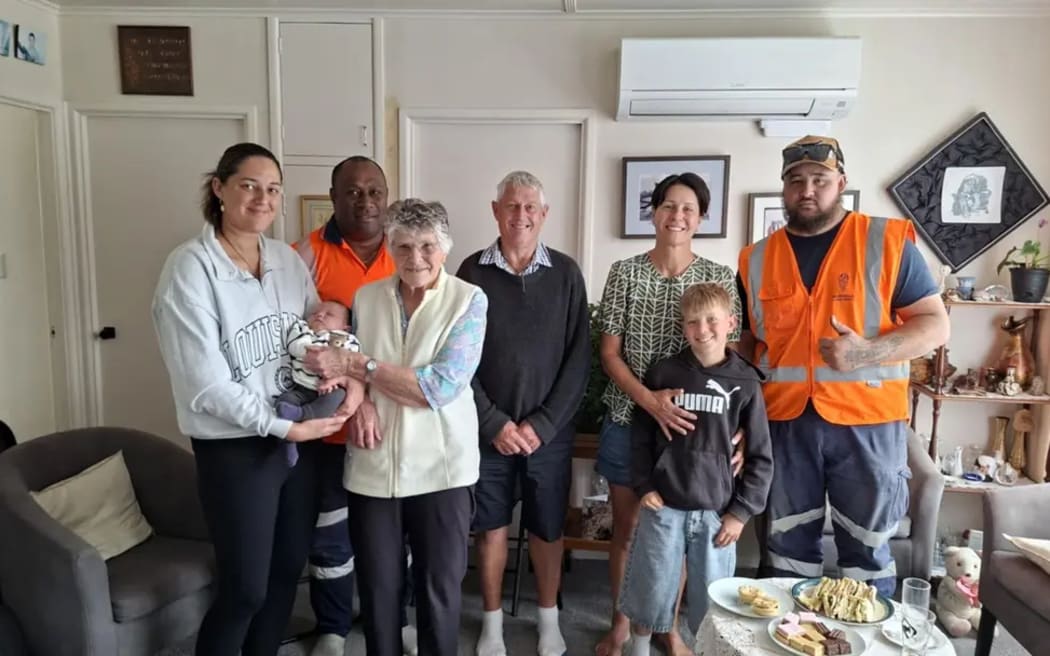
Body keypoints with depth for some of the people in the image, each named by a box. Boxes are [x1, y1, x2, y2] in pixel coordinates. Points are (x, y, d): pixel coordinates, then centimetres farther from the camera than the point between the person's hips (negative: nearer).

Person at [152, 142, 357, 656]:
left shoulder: (288, 259, 5)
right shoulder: (190, 267, -13)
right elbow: (206, 383, -18)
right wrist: (283, 426, -18)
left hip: (301, 438, 6)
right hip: (236, 449, -6)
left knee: (288, 569, 19)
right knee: (245, 588, 6)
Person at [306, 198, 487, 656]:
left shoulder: (469, 300, -8)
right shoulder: (366, 298, 3)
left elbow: (442, 386, -18)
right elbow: (343, 367, 10)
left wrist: (358, 366, -18)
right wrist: (361, 402, -12)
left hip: (441, 468, -2)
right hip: (373, 468, 3)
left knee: (439, 589, 13)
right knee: (377, 588, 16)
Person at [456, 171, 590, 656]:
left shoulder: (565, 273, -1)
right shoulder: (473, 271, -3)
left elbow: (579, 357, -3)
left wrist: (542, 423, -9)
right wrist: (494, 423, -9)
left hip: (550, 430, 0)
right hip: (488, 429, 0)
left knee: (547, 528, 13)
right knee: (490, 526, 12)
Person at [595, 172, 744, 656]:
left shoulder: (719, 277, -1)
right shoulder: (625, 272, -2)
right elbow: (609, 352, -3)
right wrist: (648, 399, -18)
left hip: (691, 425, 0)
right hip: (629, 420, 0)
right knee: (626, 527, 12)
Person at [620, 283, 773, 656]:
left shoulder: (746, 382, -3)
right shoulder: (663, 373, -2)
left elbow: (760, 456, 1)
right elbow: (640, 435, 4)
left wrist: (741, 511, -2)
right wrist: (643, 486, -4)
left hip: (717, 511, 0)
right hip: (664, 506, 0)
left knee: (713, 601, 10)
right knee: (651, 592, 12)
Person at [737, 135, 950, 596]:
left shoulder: (888, 241, -2)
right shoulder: (757, 259, 7)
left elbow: (935, 324, -2)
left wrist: (869, 352, -20)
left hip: (866, 422, -2)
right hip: (783, 422, 3)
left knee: (867, 547, 10)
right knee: (788, 543, 13)